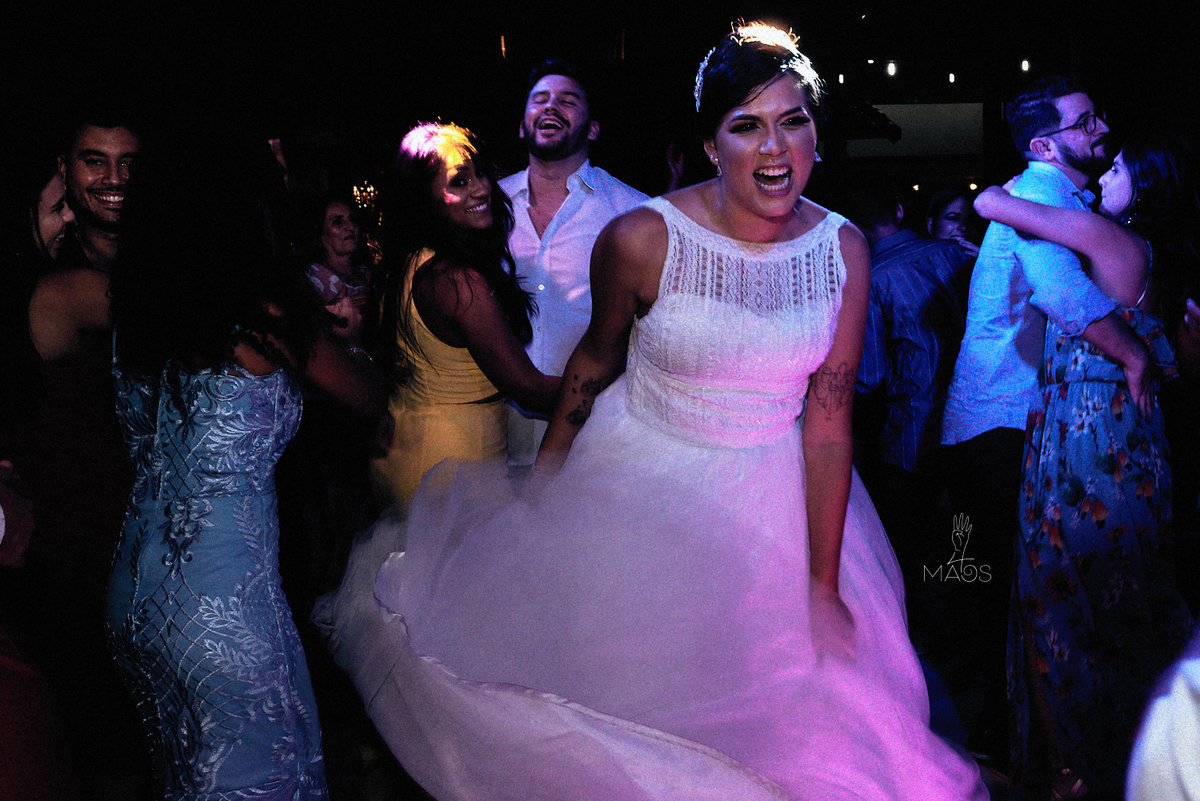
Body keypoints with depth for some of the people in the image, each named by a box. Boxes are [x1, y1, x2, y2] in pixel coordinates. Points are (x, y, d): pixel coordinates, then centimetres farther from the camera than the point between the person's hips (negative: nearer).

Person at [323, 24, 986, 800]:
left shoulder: (842, 249, -12)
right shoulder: (642, 239, -19)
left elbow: (830, 412, -11)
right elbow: (597, 354, -2)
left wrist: (823, 584, -10)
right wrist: (542, 482, 7)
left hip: (776, 495, 2)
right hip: (639, 484, -2)